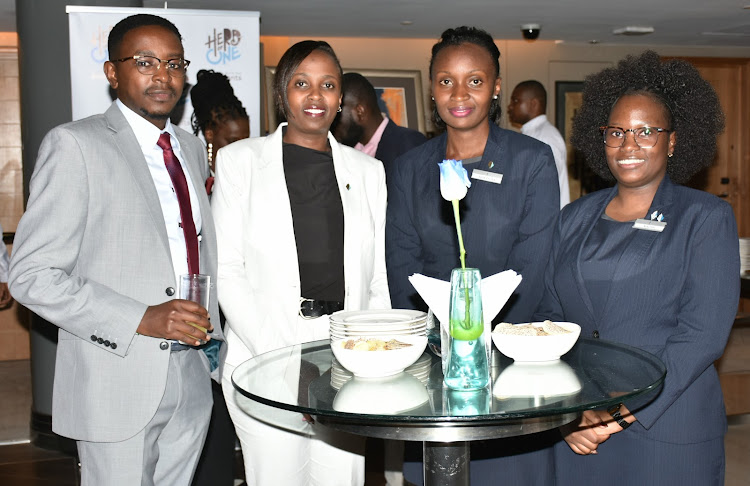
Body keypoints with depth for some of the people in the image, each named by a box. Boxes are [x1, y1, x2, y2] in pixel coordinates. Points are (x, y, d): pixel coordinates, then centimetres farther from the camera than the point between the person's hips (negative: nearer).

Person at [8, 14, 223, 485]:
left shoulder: (192, 148, 13)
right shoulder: (74, 145, -9)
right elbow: (32, 275, -14)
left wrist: (212, 336, 11)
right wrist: (142, 320, -21)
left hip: (193, 379, 6)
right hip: (119, 384, -6)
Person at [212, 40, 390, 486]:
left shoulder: (367, 170, 12)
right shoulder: (240, 161, 3)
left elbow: (378, 278, 12)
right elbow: (227, 270, -3)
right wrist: (280, 355, -13)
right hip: (265, 358, -2)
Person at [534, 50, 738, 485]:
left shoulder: (707, 218, -2)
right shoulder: (575, 218, 9)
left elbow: (703, 334, -11)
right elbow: (549, 315, 6)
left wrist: (622, 412, -17)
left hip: (666, 431, -3)